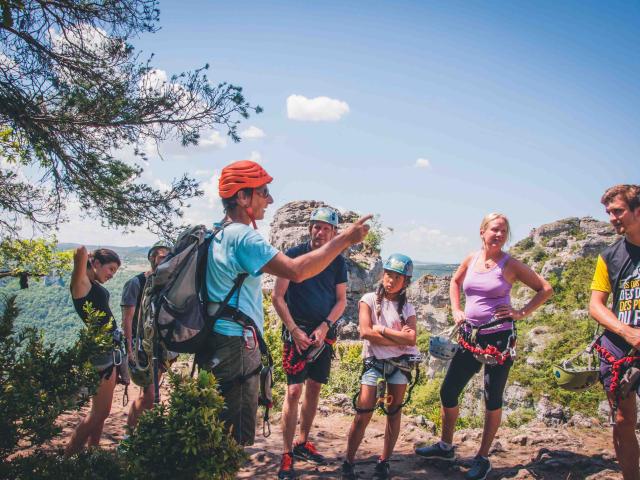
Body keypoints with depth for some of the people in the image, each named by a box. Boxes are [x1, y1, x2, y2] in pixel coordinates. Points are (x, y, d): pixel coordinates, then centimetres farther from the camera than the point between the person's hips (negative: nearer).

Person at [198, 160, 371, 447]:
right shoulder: (243, 236, -20)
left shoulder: (219, 233, 13)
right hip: (236, 345, -11)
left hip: (219, 342, 11)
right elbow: (296, 271, -29)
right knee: (236, 435, -1)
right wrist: (345, 239, -22)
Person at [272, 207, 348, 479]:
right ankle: (287, 455, -1)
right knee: (294, 390, -9)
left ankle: (302, 443, 27)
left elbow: (341, 300, 6)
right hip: (297, 330, -4)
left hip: (324, 331, 5)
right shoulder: (294, 254, -6)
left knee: (314, 388, 11)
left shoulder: (337, 261, 5)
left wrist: (324, 327, -9)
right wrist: (294, 330, -14)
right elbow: (277, 296, -7)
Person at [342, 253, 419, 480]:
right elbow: (365, 332, -14)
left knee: (394, 412, 6)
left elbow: (411, 338, -10)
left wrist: (382, 329, -13)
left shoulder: (407, 308, 6)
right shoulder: (369, 299, 0)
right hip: (374, 362, -2)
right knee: (363, 414, -6)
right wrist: (398, 338, -11)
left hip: (399, 363, 3)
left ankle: (384, 462, 18)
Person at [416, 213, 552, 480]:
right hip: (470, 336, 4)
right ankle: (446, 447, 27)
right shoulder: (471, 259, 4)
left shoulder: (510, 264, -7)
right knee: (448, 391, 7)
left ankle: (483, 459, 21)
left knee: (492, 400, 6)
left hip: (499, 338, -4)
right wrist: (455, 310, 11)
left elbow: (545, 289, -1)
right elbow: (455, 282, 23)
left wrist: (522, 313, -9)